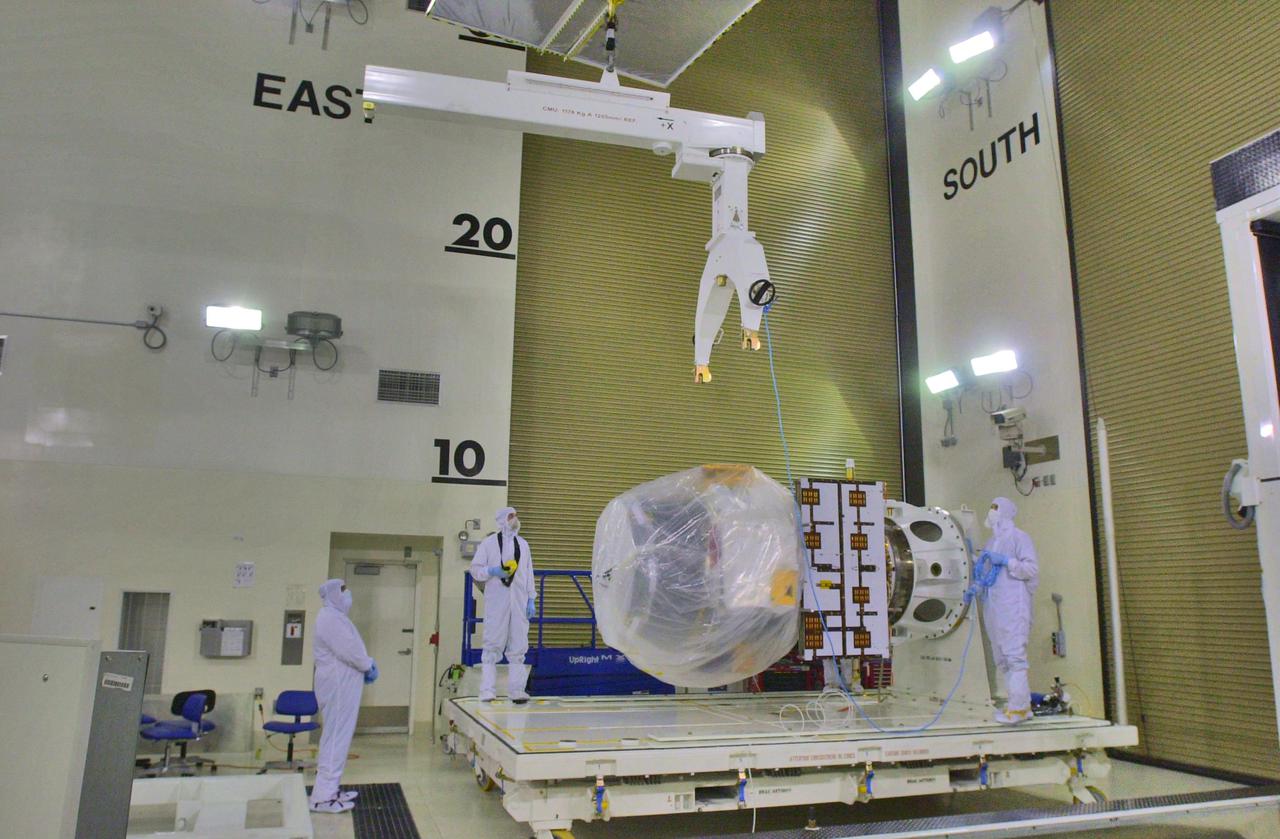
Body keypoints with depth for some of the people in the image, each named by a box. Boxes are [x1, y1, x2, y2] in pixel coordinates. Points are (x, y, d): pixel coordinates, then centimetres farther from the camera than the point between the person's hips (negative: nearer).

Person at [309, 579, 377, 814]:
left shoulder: (335, 617, 18)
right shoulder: (330, 618, -16)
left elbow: (349, 648, 20)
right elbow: (347, 650, -23)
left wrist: (366, 665, 6)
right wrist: (368, 666, -9)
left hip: (341, 684, 11)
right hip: (338, 685, -11)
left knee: (338, 736, 15)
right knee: (336, 737, -8)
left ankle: (330, 788, 23)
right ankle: (323, 797, -5)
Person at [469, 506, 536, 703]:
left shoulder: (523, 544, 17)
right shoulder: (489, 543, 7)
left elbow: (528, 573, 14)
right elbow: (475, 569, 5)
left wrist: (531, 599, 6)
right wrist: (492, 571, -13)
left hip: (519, 601, 3)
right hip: (496, 600, -3)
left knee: (518, 646, 1)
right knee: (492, 645, -4)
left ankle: (516, 690, 3)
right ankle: (488, 690, -2)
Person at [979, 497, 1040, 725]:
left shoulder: (1019, 538, -1)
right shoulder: (990, 543, 22)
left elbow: (1032, 568, -10)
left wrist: (1006, 561, -14)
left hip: (1013, 606, -8)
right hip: (993, 607, 9)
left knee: (1014, 655, -11)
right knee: (1002, 659, 10)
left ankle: (1017, 707, -10)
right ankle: (1022, 705, 17)